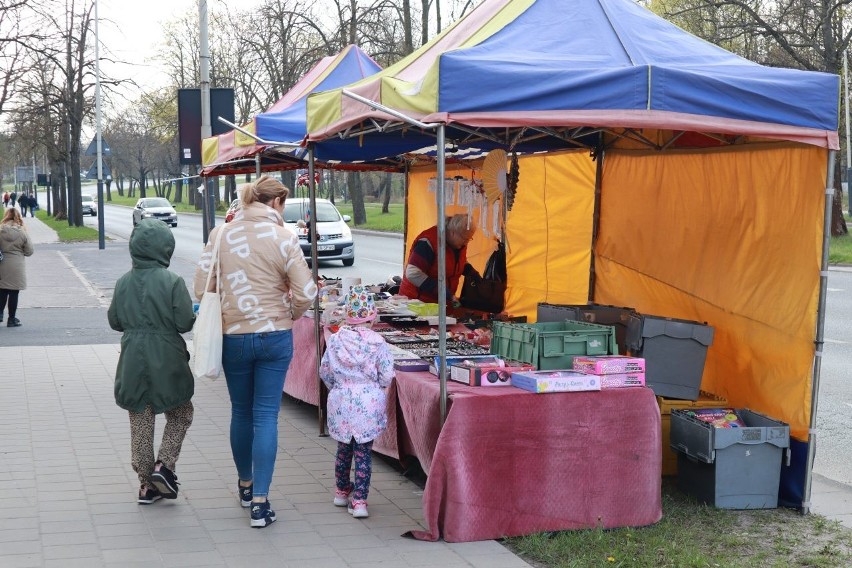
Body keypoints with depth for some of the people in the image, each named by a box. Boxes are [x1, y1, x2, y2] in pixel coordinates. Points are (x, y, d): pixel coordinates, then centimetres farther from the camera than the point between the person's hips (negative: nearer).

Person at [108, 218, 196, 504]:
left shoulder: (123, 282, 0)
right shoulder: (172, 282, -14)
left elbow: (114, 321, 9)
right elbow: (185, 322, -14)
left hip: (133, 362, 4)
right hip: (167, 362, -4)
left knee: (140, 424, 11)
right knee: (181, 414, 17)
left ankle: (147, 484, 14)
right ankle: (164, 465, 0)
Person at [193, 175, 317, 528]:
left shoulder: (221, 234, -2)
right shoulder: (283, 238, -8)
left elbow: (202, 287, -2)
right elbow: (306, 293, -10)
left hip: (233, 337, 2)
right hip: (275, 337, -2)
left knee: (241, 412, 18)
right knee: (266, 416, 2)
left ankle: (245, 485, 36)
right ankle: (260, 503, -1)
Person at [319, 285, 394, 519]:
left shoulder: (336, 340, -4)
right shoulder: (377, 343, -11)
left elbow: (324, 371, 3)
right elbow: (386, 377, -9)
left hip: (341, 402, 3)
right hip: (368, 404, -3)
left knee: (344, 449, 20)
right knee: (364, 452, 2)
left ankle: (342, 491, 35)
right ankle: (359, 500, -1)